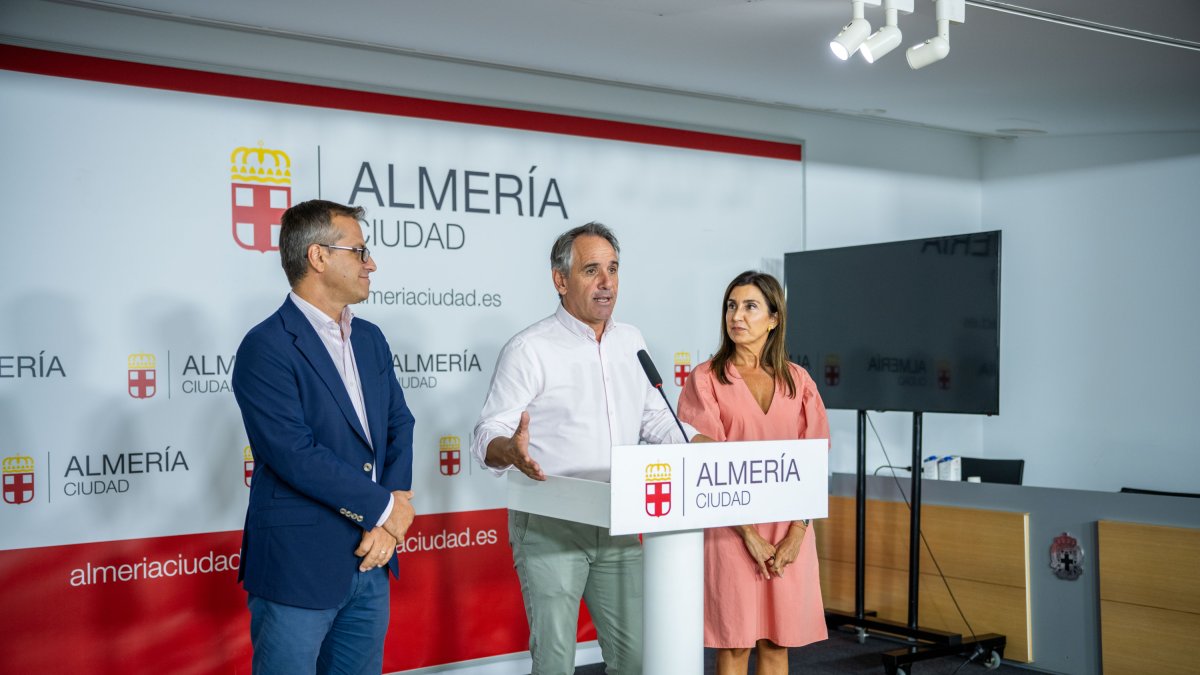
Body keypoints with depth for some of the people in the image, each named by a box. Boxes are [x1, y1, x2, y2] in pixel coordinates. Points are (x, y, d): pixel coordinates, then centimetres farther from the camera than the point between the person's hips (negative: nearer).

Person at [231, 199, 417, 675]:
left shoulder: (370, 339, 11)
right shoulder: (266, 347, -13)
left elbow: (399, 425, 10)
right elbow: (295, 455, -21)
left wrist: (391, 520, -6)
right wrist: (385, 507, -12)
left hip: (369, 563, 7)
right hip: (296, 567, -7)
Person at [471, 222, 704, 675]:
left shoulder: (631, 342, 10)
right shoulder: (529, 349, -8)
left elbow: (655, 418, 16)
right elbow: (487, 438, -12)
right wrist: (510, 451, -35)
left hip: (617, 527, 5)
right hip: (549, 529, -5)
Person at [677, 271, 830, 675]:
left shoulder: (797, 381, 8)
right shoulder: (706, 379, -2)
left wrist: (797, 533, -6)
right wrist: (749, 534, -12)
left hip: (789, 532, 3)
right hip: (732, 530, -3)